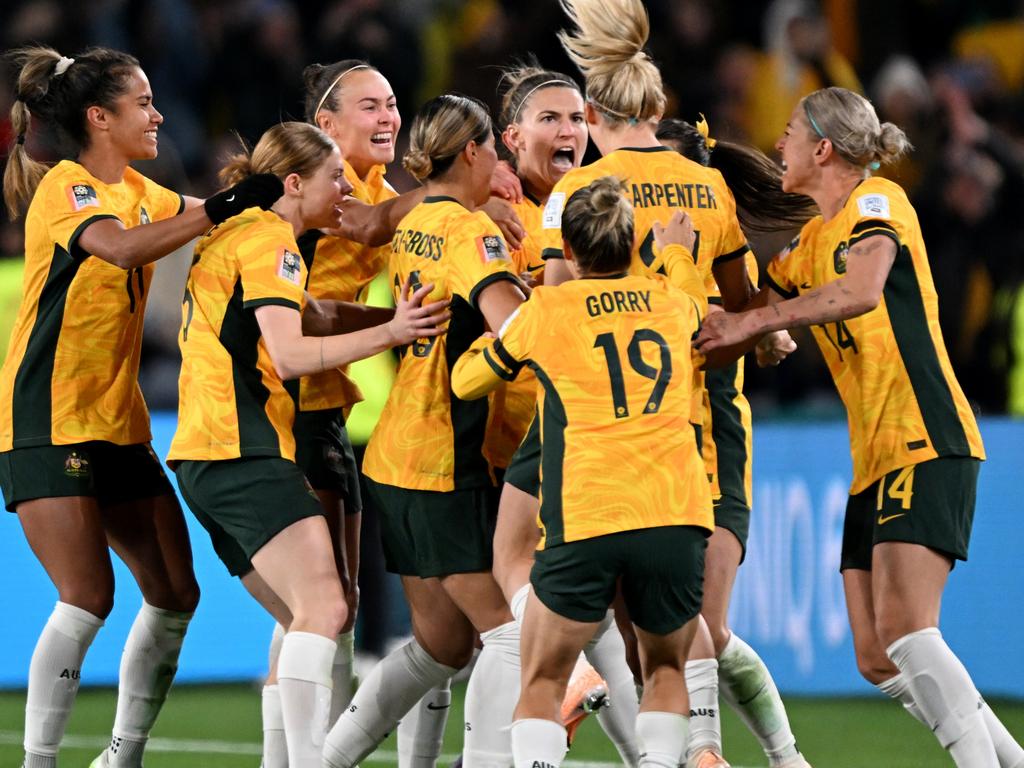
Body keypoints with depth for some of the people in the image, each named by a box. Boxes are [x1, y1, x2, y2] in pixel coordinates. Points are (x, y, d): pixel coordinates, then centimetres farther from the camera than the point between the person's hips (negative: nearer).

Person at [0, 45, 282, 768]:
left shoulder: (138, 191, 13)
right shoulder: (64, 187, -13)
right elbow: (123, 247, -31)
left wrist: (265, 198, 3)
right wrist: (222, 208, -35)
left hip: (118, 420, 9)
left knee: (175, 594, 6)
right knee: (88, 598, -17)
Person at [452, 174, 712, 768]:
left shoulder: (545, 311, 7)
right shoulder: (673, 302, 15)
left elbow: (465, 381, 24)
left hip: (585, 520, -2)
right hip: (678, 517, 2)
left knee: (542, 684, 11)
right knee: (667, 672, 22)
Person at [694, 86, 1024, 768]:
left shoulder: (877, 200, -6)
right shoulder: (809, 244, 21)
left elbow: (861, 289, -25)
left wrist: (753, 322, -22)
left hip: (926, 442, -9)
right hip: (873, 459, 9)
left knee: (903, 628, -23)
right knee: (880, 660, 2)